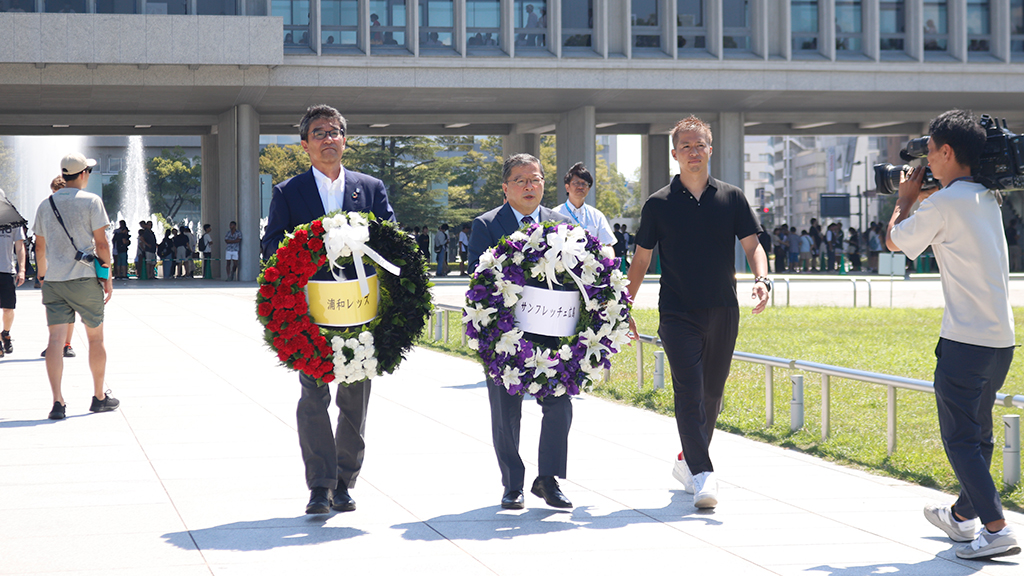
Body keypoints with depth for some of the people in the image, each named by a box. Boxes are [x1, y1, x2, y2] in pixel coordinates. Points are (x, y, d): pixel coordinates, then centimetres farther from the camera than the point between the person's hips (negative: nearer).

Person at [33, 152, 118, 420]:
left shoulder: (46, 205, 10)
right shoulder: (91, 201, -4)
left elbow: (39, 246, 15)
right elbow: (101, 242, -8)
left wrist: (42, 275, 29)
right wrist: (108, 278, -2)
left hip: (53, 280, 4)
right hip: (84, 278, -4)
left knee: (55, 339, -2)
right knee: (95, 338, 10)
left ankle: (57, 401, -12)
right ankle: (99, 397, 19)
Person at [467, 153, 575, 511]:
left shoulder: (562, 225, 10)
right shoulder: (486, 226, 0)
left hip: (551, 331, 2)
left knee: (559, 405, -3)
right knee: (506, 413, 5)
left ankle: (548, 480, 12)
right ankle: (512, 486, 17)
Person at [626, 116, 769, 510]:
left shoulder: (732, 198, 7)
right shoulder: (659, 204, 3)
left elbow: (752, 245, 3)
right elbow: (641, 259, 8)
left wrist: (761, 279, -17)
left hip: (723, 313, 3)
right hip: (678, 314, -2)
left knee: (712, 395, 11)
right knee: (689, 394, -13)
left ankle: (688, 462, 30)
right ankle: (703, 476, -18)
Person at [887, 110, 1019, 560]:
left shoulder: (943, 203, -13)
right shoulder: (988, 199, 11)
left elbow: (895, 240, 3)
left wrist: (905, 199, 19)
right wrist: (924, 195, 29)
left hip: (965, 340, -8)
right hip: (1002, 339, 9)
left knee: (960, 438, -5)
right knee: (978, 433, 20)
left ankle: (997, 528, -14)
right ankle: (963, 515, 33)